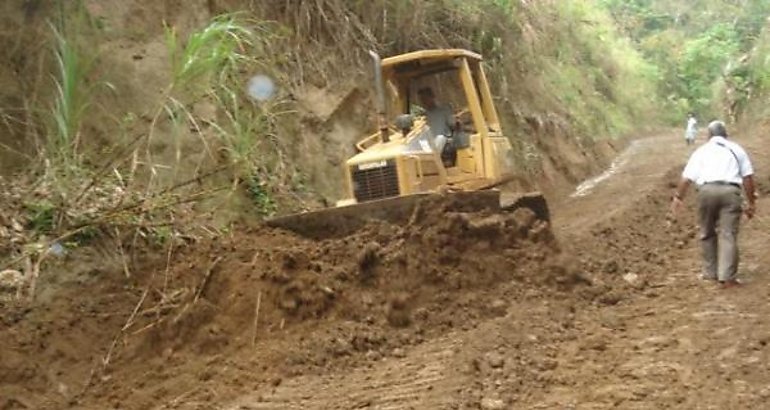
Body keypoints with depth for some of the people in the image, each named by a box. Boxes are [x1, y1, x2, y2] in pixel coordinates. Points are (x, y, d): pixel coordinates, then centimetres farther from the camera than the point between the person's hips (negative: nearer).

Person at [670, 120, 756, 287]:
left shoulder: (701, 150, 16)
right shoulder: (736, 149, 18)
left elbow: (687, 178, 6)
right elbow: (748, 177, 9)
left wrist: (678, 197, 12)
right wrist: (750, 202, 11)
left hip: (707, 190, 0)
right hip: (730, 191, 0)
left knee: (707, 233, 15)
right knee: (728, 234, -1)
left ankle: (710, 272, 20)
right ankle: (727, 276, -9)